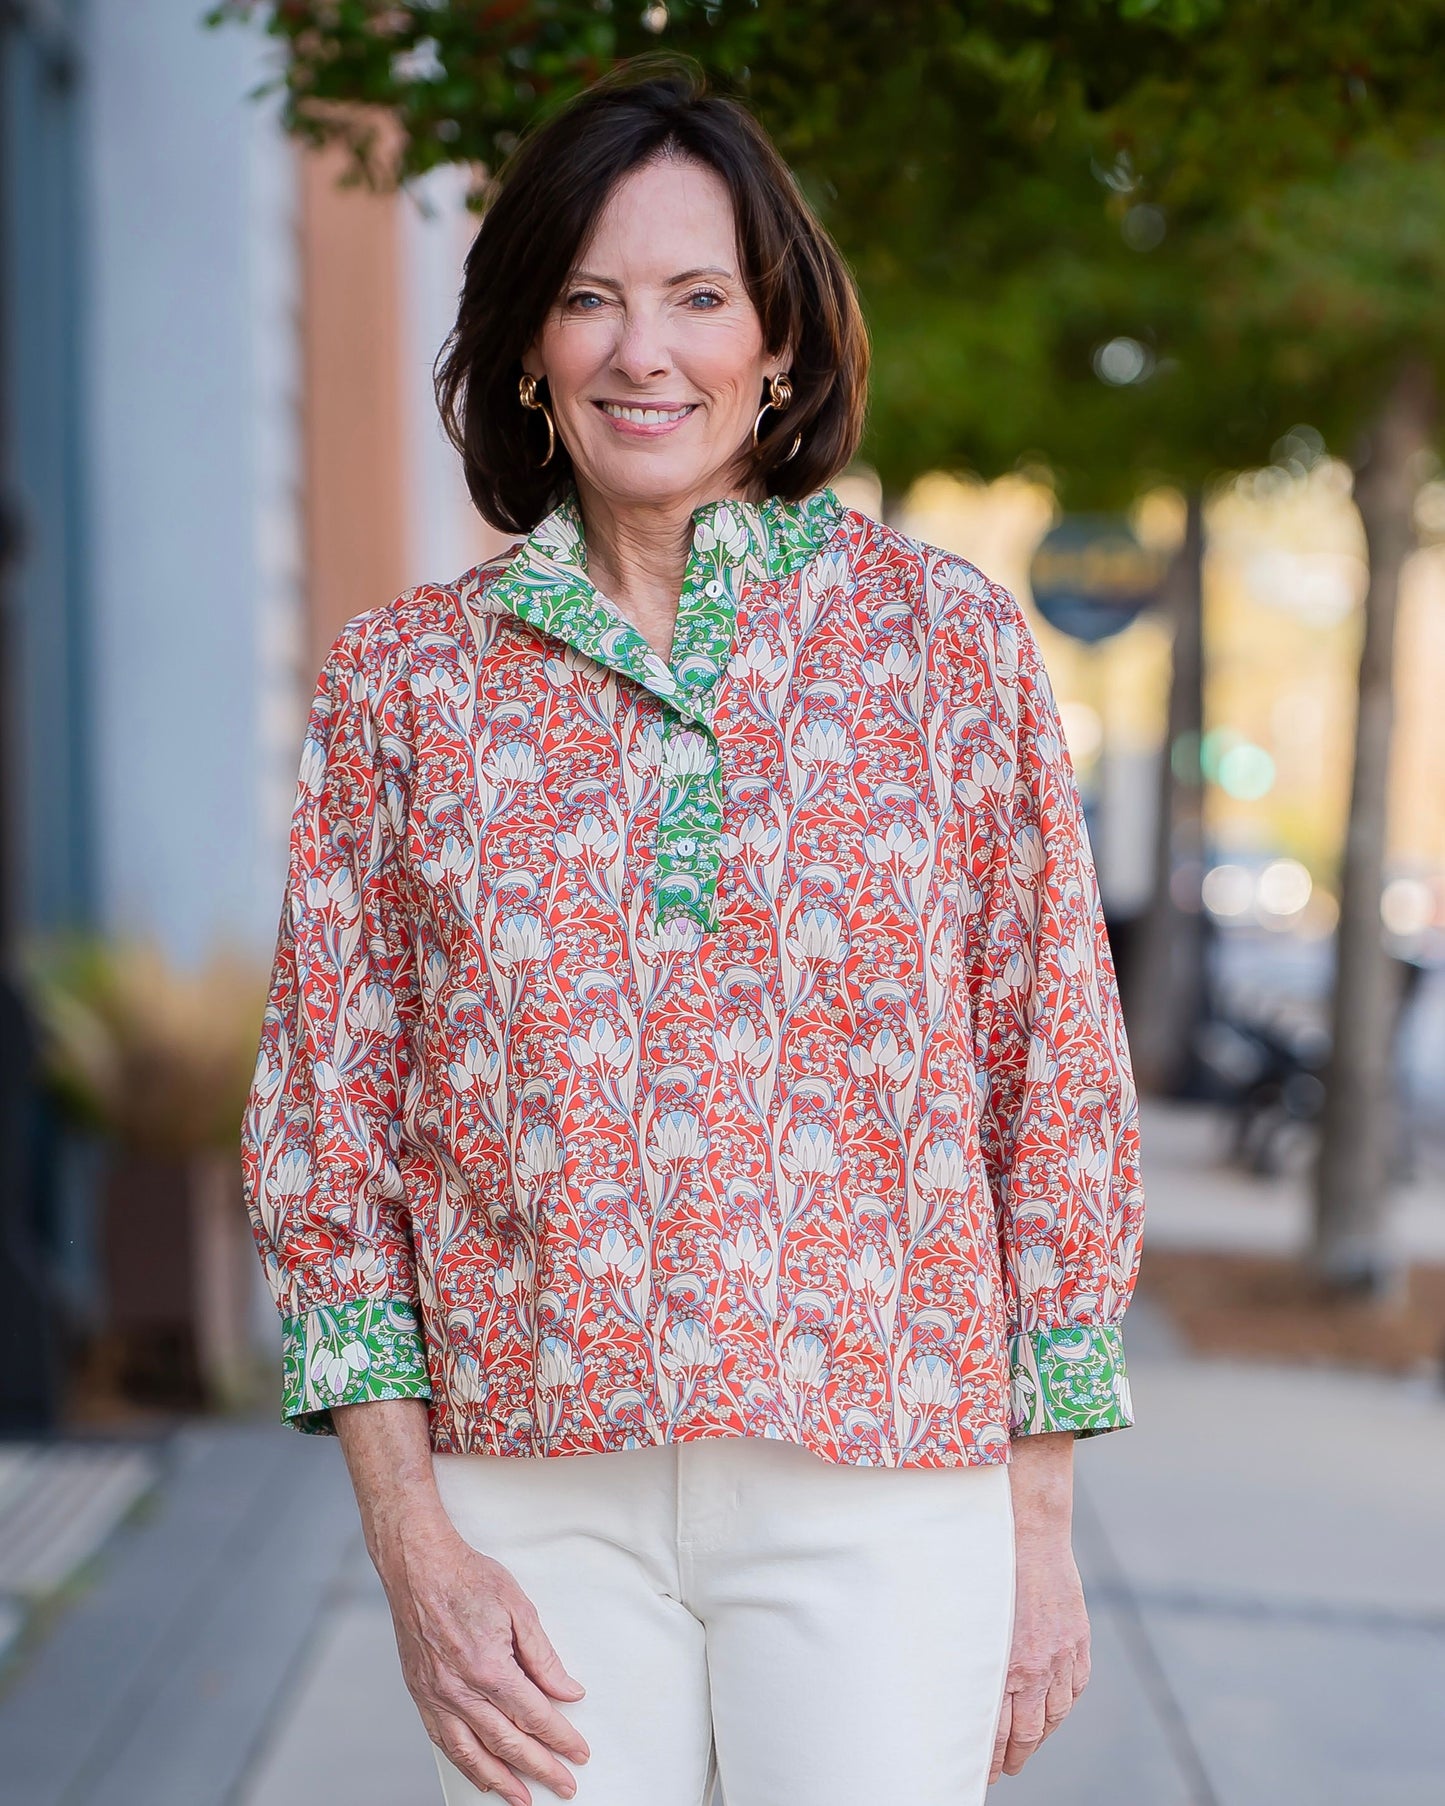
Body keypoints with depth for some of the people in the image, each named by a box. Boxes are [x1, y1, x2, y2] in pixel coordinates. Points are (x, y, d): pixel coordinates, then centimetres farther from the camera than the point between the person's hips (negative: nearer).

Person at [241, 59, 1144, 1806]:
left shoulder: (945, 634, 2)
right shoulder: (405, 677, 5)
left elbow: (1056, 1076, 4)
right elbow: (326, 1117, 6)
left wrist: (1040, 1523, 3)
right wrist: (413, 1546, -2)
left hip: (879, 1482, -1)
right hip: (536, 1498, 1)